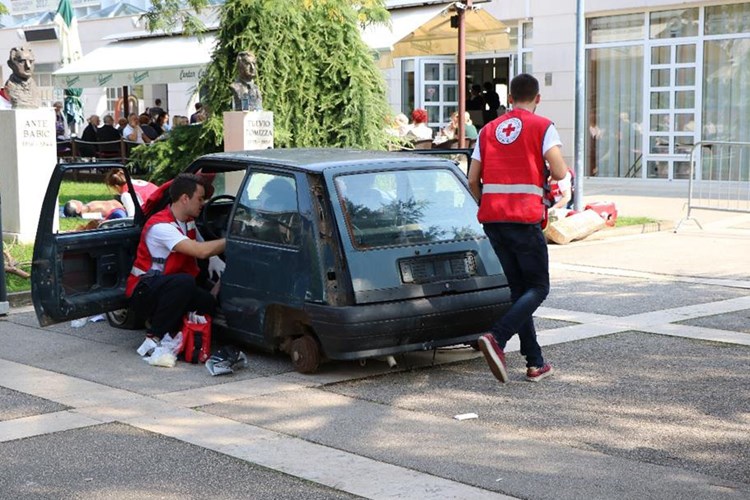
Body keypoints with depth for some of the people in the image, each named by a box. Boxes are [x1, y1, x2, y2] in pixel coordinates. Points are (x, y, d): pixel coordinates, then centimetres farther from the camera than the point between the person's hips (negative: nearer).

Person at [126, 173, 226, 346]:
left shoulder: (188, 221, 7)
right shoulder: (161, 226, -23)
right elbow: (201, 251, -33)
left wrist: (214, 258, -5)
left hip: (168, 289, 8)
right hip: (142, 292, -8)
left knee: (209, 302, -20)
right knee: (185, 281, -37)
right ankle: (154, 337, -22)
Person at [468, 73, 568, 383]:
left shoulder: (488, 130, 14)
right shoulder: (542, 127, 0)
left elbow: (473, 180, 11)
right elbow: (559, 172, -10)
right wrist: (545, 173, 12)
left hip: (491, 218, 6)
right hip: (525, 218, -5)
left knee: (519, 288, 13)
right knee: (539, 287, 4)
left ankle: (536, 363, 13)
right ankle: (496, 338, -18)